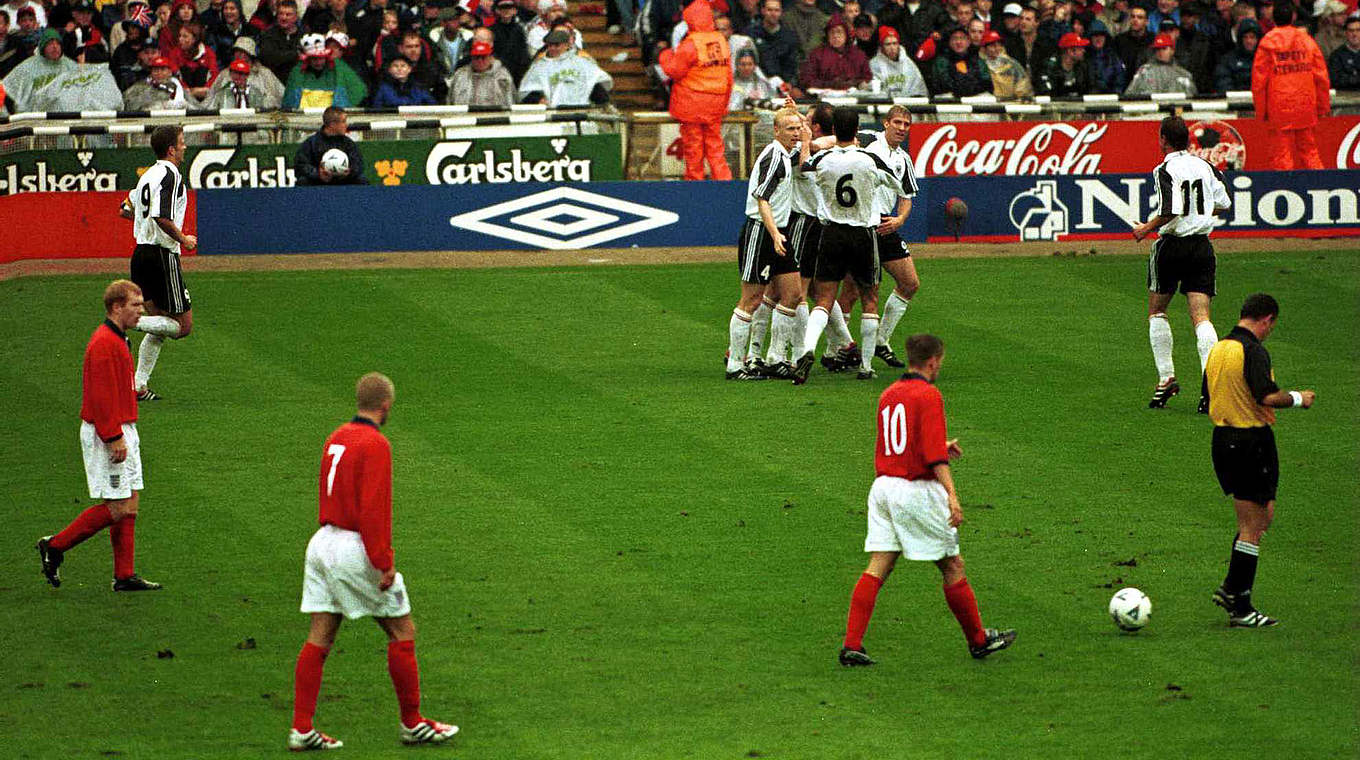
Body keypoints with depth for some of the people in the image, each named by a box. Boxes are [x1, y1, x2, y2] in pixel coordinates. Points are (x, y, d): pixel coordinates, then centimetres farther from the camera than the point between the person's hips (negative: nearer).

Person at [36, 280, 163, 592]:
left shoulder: (117, 340, 15)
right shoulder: (104, 343, -17)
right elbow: (101, 396, -22)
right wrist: (114, 437, -23)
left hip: (122, 431, 10)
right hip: (106, 435, -10)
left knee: (129, 505, 8)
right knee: (117, 507, -8)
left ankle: (125, 576, 11)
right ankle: (55, 546, 3)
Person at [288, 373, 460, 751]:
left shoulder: (336, 439, 11)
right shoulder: (375, 444, -14)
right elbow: (373, 509, -20)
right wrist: (384, 562, -18)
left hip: (323, 542, 8)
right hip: (355, 550, -8)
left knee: (319, 638, 6)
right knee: (402, 631, 6)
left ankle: (301, 729, 2)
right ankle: (413, 724, 13)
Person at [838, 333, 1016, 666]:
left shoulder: (888, 395, 14)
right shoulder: (929, 395, -10)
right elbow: (934, 455, -18)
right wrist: (952, 495, -21)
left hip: (884, 486, 7)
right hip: (918, 490, -7)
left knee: (877, 568, 2)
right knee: (953, 567, 7)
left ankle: (851, 645, -7)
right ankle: (979, 640, 18)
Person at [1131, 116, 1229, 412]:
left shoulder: (1165, 171, -12)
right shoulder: (1205, 166, 7)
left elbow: (1170, 211, -23)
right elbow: (1223, 204, 14)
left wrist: (1147, 229, -7)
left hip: (1172, 246, -4)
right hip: (1202, 247, 5)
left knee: (1157, 311, 16)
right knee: (1201, 317, -2)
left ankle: (1166, 377, 11)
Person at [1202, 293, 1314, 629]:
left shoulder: (1218, 349, 11)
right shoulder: (1253, 351, -17)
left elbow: (1209, 395, 19)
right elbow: (1267, 396, -26)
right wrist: (1298, 399, -9)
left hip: (1222, 437, 9)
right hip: (1252, 441, -9)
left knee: (1263, 514, 20)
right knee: (1253, 525, -2)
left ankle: (1230, 588, 15)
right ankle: (1240, 608, 0)